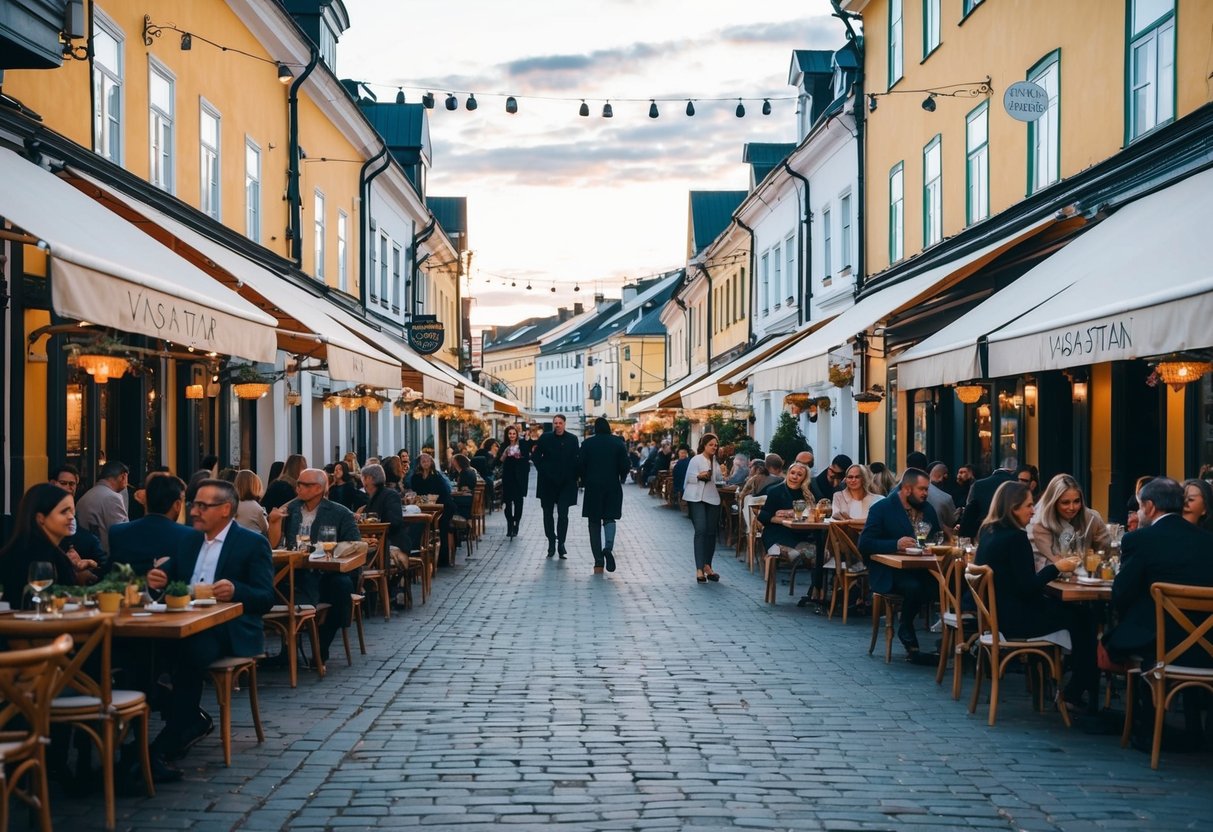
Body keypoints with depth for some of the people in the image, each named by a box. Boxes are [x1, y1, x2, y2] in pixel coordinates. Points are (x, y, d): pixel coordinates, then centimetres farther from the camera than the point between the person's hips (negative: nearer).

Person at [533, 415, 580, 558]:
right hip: (548, 482, 1)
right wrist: (542, 470, 0)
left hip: (566, 482, -1)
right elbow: (536, 455, 8)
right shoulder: (545, 438, 2)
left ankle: (561, 542, -3)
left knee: (563, 513, -8)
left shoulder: (572, 439, 2)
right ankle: (551, 541, 17)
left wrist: (574, 476, -2)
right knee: (548, 513, 7)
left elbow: (576, 460, 4)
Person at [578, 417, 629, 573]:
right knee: (609, 519, 11)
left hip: (593, 488, 0)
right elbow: (625, 466, -3)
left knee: (594, 523, 7)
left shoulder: (587, 443, -2)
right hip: (613, 487, 0)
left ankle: (598, 563, 4)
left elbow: (580, 466, -3)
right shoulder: (618, 443, -1)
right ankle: (608, 547, -20)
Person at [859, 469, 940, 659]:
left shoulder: (927, 509, 14)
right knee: (914, 587, -35)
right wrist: (896, 544, -25)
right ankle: (909, 640, -13)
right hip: (889, 572, -5)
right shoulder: (882, 508, -3)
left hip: (920, 569, 5)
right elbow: (864, 544, -11)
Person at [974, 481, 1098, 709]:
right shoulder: (1015, 538, -21)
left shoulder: (988, 531, 6)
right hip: (1014, 620, -9)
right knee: (1081, 616, 4)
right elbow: (1028, 587, -21)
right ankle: (1076, 694, 14)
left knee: (1074, 611, 16)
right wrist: (1056, 568, -10)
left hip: (997, 612, 9)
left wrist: (1051, 566, 9)